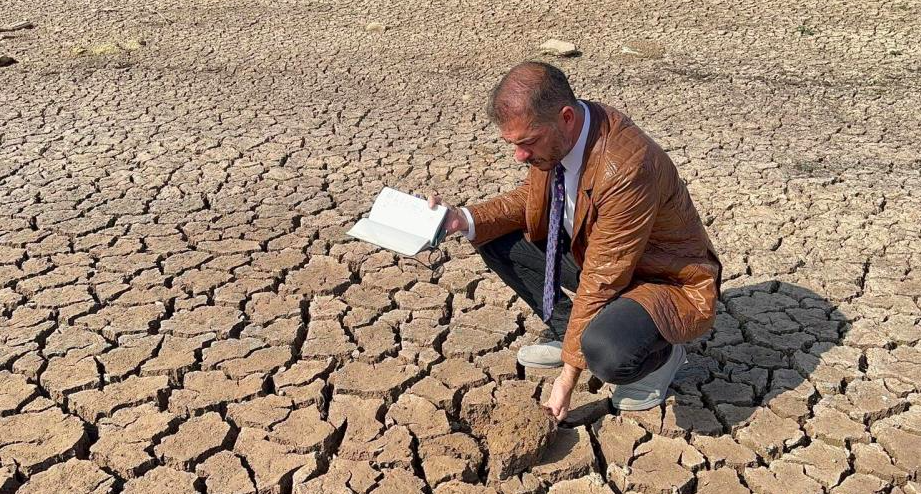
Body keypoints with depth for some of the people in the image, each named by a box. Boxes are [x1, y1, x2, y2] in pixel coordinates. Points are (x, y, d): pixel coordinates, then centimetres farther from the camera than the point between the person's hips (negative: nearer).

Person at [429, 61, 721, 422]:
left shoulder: (626, 168, -36)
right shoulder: (554, 134, -13)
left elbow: (601, 282, -30)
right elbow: (530, 199, 6)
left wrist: (568, 374, -22)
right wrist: (465, 219, -13)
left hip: (668, 282, -7)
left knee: (607, 354, -37)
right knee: (497, 241, -2)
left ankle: (661, 353, 0)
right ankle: (573, 334, 10)